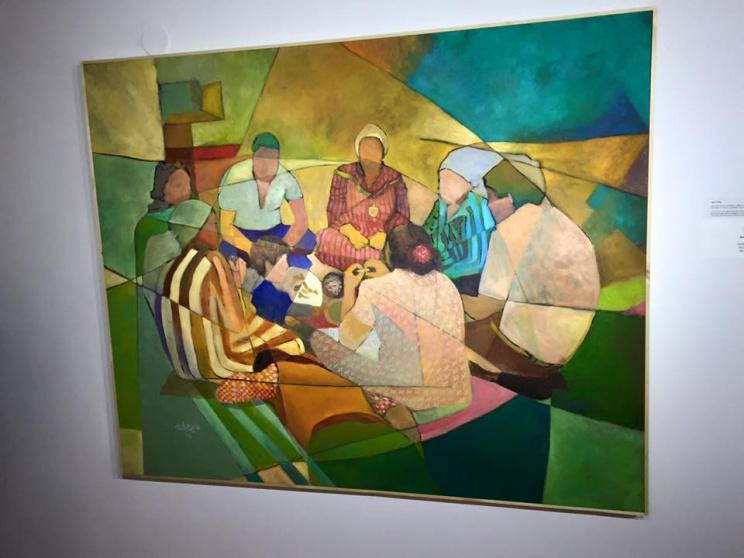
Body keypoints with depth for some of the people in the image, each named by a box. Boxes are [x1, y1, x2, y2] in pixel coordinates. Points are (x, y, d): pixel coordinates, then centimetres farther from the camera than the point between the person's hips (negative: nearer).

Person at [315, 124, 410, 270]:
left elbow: (402, 214, 3)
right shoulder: (344, 174, 8)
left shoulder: (394, 179, 11)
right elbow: (335, 212, 2)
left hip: (385, 240, 0)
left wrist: (385, 233, -16)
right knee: (327, 238, -32)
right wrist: (351, 233, -17)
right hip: (351, 237, 0)